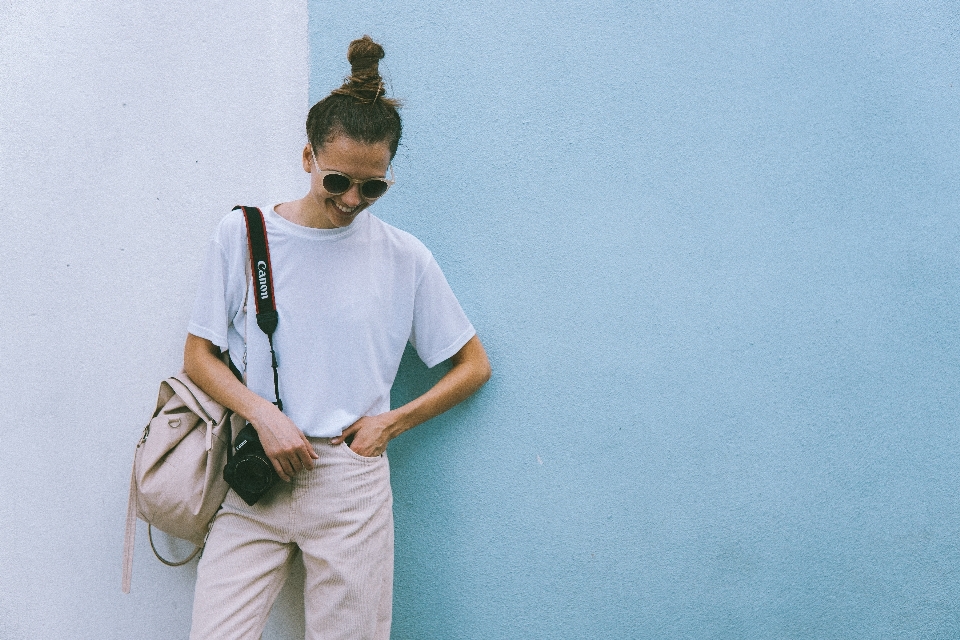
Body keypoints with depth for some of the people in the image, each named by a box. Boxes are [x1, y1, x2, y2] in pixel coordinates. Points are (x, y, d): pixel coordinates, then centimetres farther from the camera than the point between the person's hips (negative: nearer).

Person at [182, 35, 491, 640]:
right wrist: (265, 414, -11)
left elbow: (474, 365, 10)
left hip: (350, 484, 0)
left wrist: (392, 421, -1)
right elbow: (199, 356, 6)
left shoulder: (403, 257, 3)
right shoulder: (242, 233, 4)